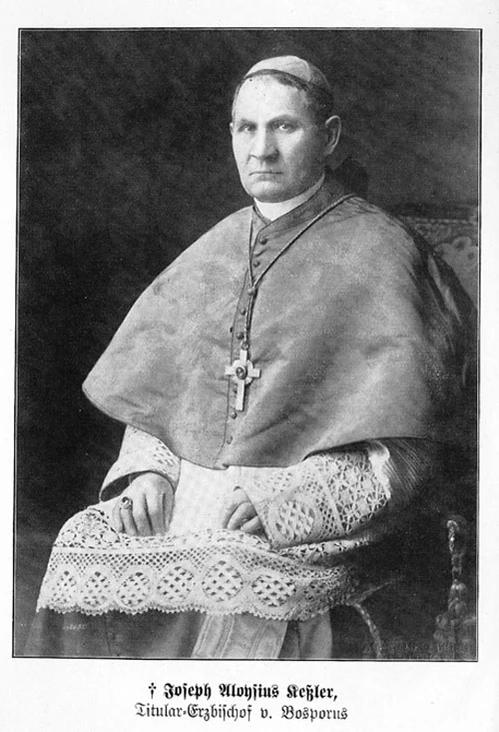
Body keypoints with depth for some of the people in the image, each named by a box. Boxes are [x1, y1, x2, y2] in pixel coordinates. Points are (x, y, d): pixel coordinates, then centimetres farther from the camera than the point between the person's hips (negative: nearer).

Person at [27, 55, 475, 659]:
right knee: (81, 549, -17)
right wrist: (147, 470, -2)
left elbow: (402, 450, -7)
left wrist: (284, 502, -17)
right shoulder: (214, 252, 15)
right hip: (185, 497, 5)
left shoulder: (377, 254, -2)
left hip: (311, 518, -4)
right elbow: (153, 392, 17)